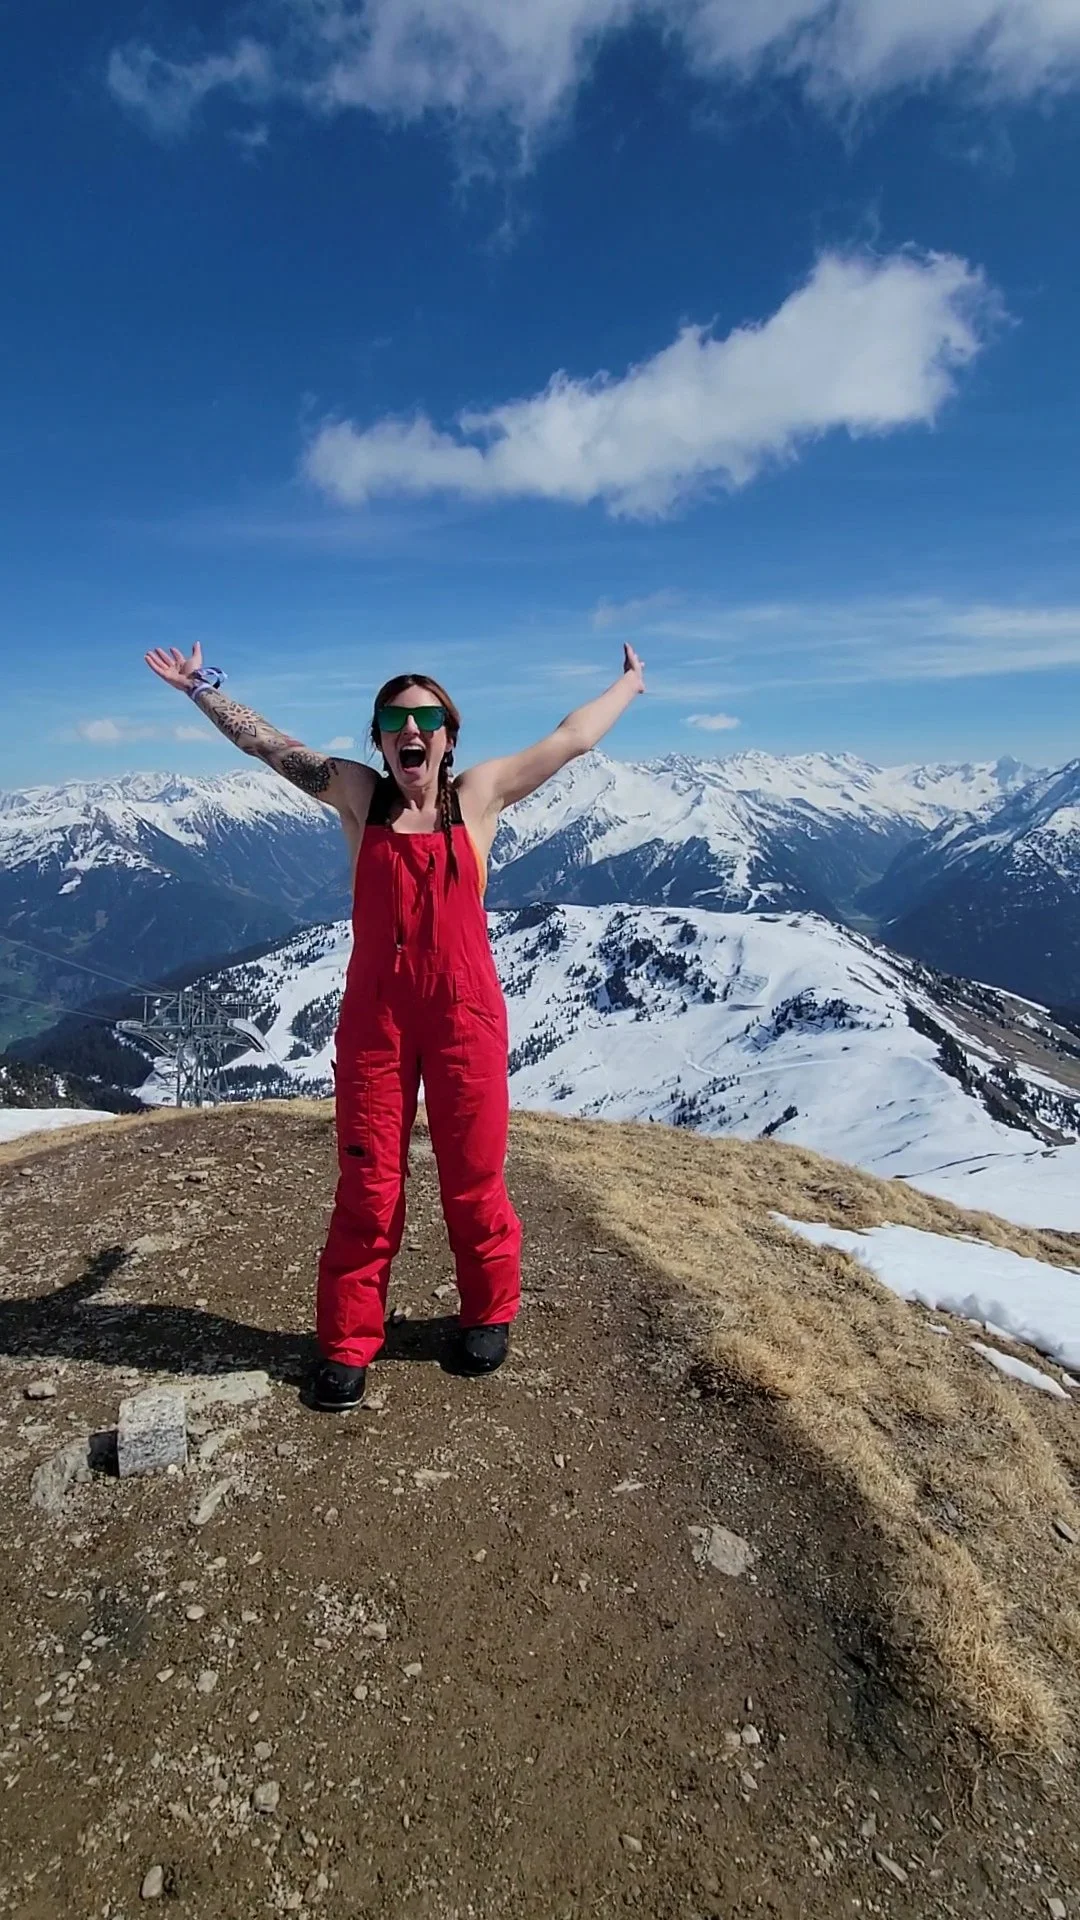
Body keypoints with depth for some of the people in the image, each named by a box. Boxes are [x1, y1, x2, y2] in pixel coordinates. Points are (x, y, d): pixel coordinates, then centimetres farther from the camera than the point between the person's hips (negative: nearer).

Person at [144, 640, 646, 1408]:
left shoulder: (478, 793, 2)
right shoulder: (359, 793, 4)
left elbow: (572, 738, 12)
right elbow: (266, 742, 13)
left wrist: (630, 685, 22)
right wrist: (203, 688, 19)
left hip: (465, 1014, 0)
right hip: (374, 1016, 1)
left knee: (474, 1178, 10)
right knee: (367, 1185, 7)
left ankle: (489, 1315, 32)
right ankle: (348, 1344, 22)